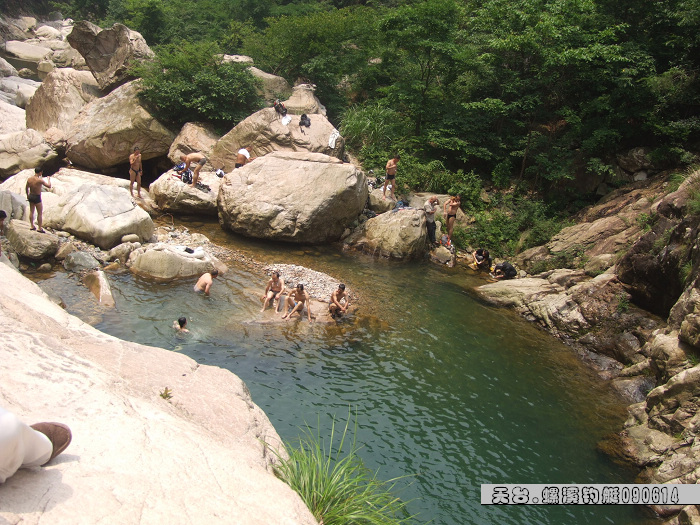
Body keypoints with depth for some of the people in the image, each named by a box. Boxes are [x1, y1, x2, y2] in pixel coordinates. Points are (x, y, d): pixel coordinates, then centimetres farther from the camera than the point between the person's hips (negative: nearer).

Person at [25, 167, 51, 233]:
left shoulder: (29, 179, -2)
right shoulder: (40, 180, -21)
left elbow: (26, 188, 10)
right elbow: (49, 186, -16)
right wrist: (48, 179, 2)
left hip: (31, 196, 7)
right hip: (37, 197, -7)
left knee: (31, 211, 18)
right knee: (40, 213, 2)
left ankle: (32, 226, 25)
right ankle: (40, 228, 4)